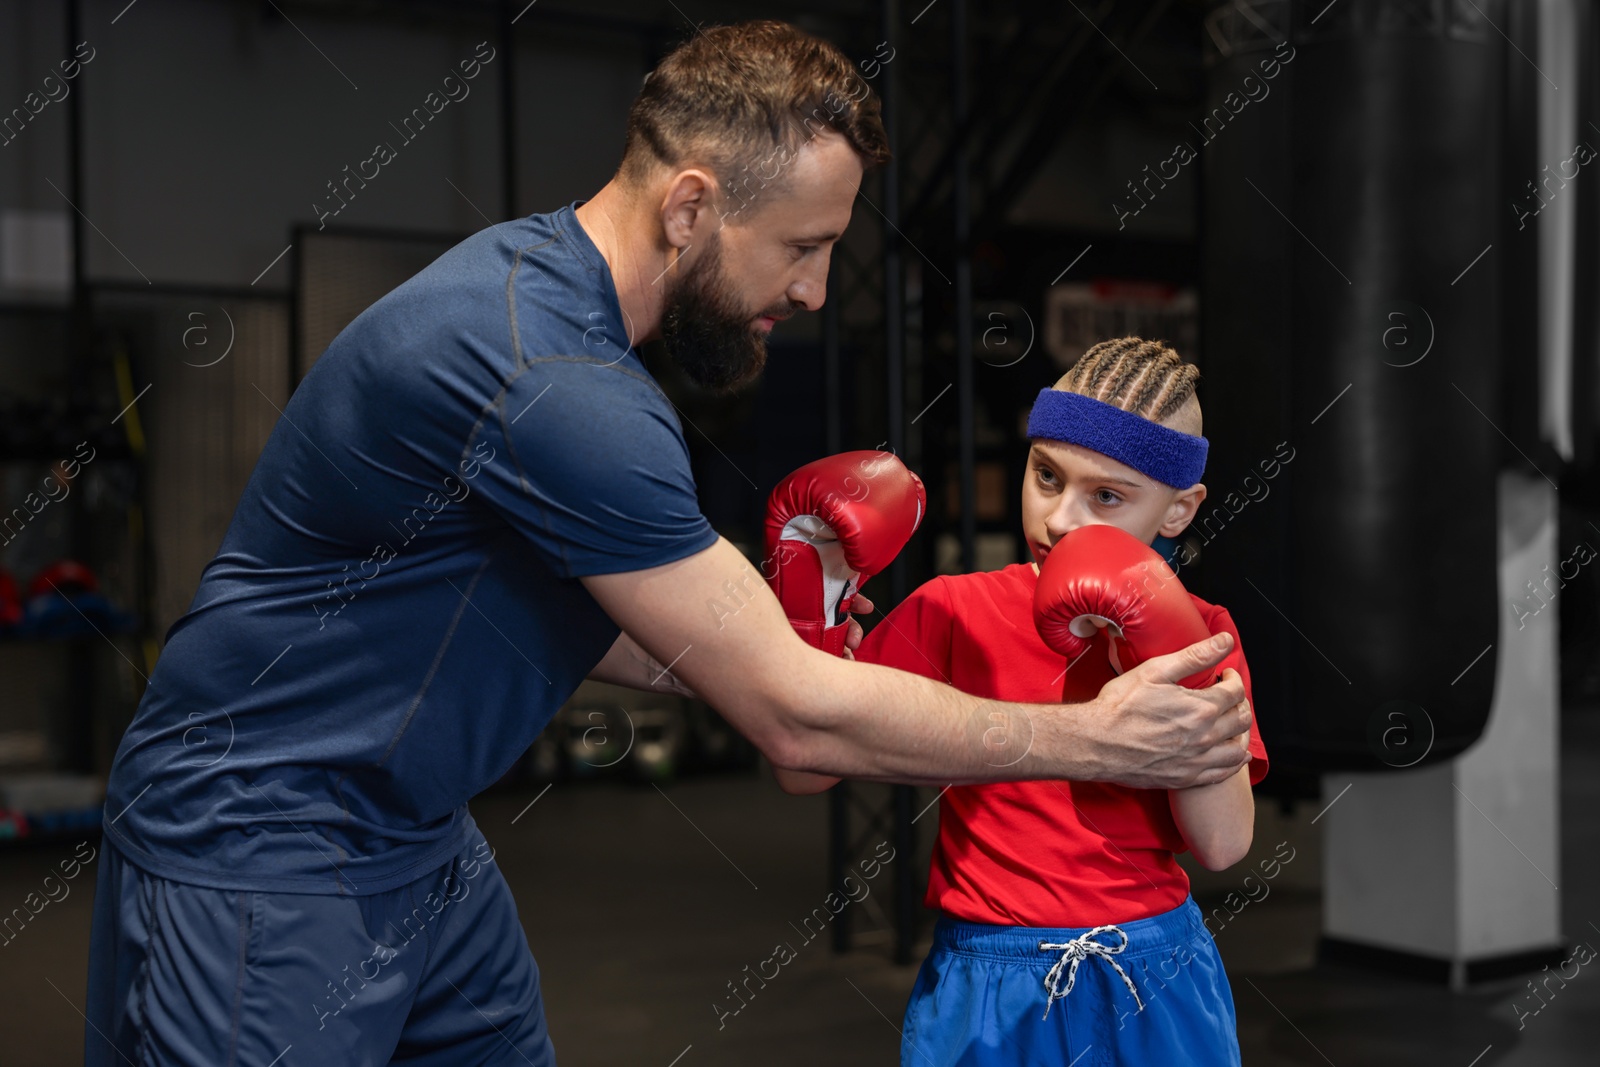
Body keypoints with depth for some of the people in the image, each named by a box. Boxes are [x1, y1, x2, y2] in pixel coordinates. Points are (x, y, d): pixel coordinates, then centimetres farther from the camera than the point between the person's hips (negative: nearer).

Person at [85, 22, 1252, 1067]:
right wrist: (1090, 739, -13)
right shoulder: (556, 388, -29)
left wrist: (768, 656, 0)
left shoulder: (537, 268, 2)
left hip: (416, 837, 9)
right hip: (259, 851, -9)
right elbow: (793, 719, -23)